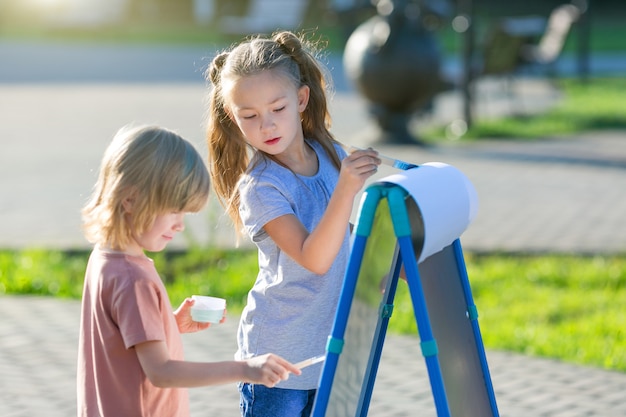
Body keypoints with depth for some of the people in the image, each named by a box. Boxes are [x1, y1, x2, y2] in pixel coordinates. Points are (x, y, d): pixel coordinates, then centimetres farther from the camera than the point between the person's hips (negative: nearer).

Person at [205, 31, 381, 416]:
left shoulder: (331, 155, 0)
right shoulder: (259, 186, -18)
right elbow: (313, 258, -29)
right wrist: (346, 188, -38)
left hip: (332, 351, 6)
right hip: (278, 356, -6)